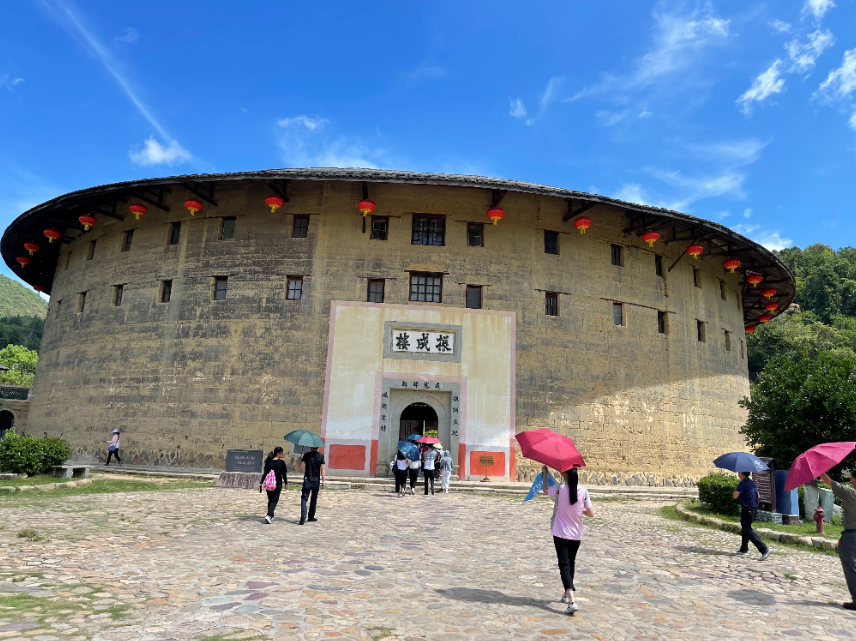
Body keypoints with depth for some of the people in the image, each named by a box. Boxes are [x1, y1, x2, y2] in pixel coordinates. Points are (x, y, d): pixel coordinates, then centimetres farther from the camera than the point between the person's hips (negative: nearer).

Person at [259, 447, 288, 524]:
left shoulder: (268, 462, 1)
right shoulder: (281, 462, -9)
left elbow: (264, 473, -1)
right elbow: (284, 474, -4)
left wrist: (260, 483, 2)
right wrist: (286, 483, 7)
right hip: (277, 484, -4)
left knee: (270, 500, 19)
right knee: (274, 500, 1)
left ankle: (271, 516, 30)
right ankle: (268, 515, -17)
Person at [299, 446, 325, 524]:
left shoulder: (306, 455, -2)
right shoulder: (321, 456, -2)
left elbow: (302, 466, -4)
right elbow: (322, 469, -4)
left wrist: (300, 460, 17)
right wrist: (323, 481, -2)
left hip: (307, 479, -1)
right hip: (316, 480, 1)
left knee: (304, 498, -1)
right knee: (314, 499, 12)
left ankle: (303, 515, -20)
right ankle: (311, 517, 20)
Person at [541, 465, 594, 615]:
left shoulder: (560, 489, -14)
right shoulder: (583, 491, -7)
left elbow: (545, 490, 6)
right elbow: (591, 513, -3)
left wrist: (545, 474, 18)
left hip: (561, 534, -4)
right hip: (576, 535, 4)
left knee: (564, 565, -4)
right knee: (571, 564, 22)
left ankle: (572, 601, -17)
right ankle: (567, 595, 36)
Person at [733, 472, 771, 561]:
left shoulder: (742, 483, -17)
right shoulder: (752, 483, 10)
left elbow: (735, 496, -19)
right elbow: (758, 495, 17)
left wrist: (735, 492, 1)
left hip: (747, 509, -9)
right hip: (754, 509, 9)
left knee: (748, 530, -6)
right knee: (745, 528, 20)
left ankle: (764, 549, -16)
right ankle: (744, 549, 28)